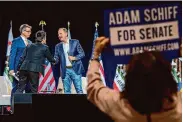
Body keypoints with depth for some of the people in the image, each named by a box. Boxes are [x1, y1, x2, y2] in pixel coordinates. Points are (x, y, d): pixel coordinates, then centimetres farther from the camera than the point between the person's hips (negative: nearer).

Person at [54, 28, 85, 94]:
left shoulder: (75, 42, 3)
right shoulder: (58, 46, 10)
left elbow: (82, 53, 1)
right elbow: (56, 58, 6)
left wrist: (74, 58, -15)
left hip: (75, 69, -3)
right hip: (65, 71, 3)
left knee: (79, 90, -3)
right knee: (66, 91, 2)